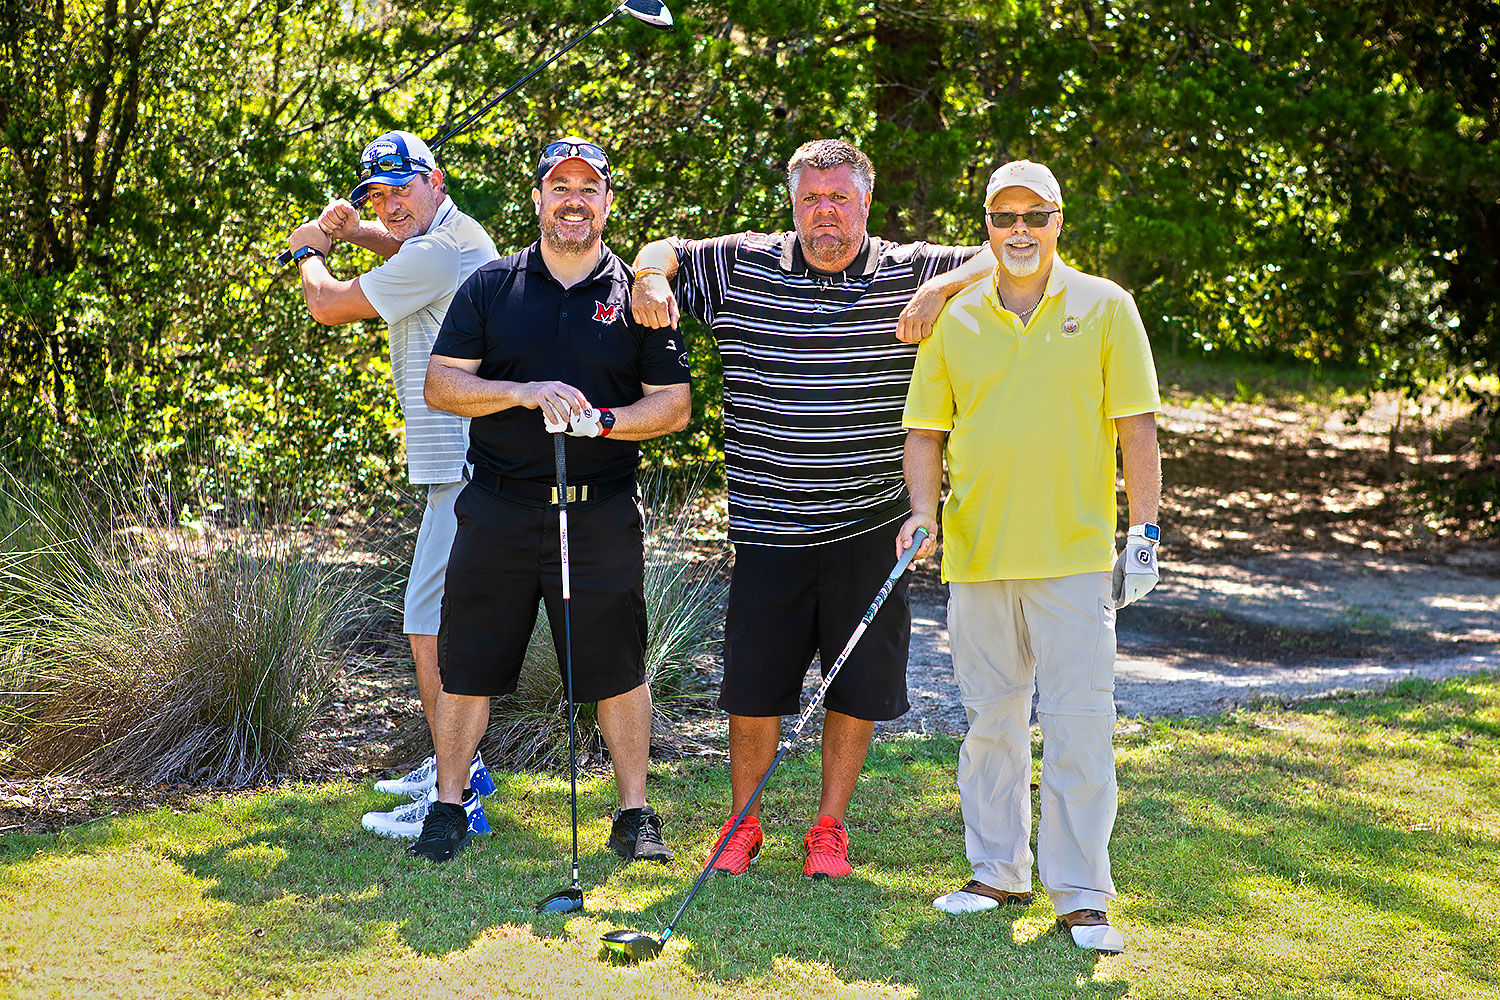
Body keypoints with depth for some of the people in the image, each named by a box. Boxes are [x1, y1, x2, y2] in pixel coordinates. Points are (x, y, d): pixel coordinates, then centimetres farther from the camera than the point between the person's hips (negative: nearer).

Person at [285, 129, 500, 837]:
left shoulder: (436, 255, -16)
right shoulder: (457, 237, 16)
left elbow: (328, 306, -10)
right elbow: (404, 245, 41)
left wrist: (309, 254, 12)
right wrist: (350, 230, 18)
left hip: (467, 471, -11)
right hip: (463, 464, 11)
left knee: (431, 626, -13)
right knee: (442, 618, 20)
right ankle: (459, 764, 32)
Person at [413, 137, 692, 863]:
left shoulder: (637, 295, 5)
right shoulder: (490, 286, 7)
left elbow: (673, 404, 3)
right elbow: (441, 384, 1)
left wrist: (602, 422, -15)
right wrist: (527, 394, -14)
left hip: (601, 512, -1)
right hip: (498, 510, 1)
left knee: (618, 668, 3)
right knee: (467, 664, 5)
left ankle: (634, 814, 14)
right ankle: (448, 806, 18)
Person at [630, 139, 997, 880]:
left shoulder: (909, 272, 0)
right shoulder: (742, 266, 4)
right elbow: (664, 252, 16)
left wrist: (942, 289, -19)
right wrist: (650, 279, -7)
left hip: (871, 528, 0)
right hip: (768, 527, 0)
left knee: (859, 686, 6)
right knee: (752, 685, 6)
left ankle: (830, 826, 23)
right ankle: (742, 824, 24)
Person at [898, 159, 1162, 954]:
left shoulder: (1105, 308, 2)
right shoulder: (954, 320, 8)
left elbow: (1137, 427, 2)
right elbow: (925, 430, 12)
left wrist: (1144, 531, -3)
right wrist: (923, 510, -4)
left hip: (1074, 556, -3)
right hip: (977, 553, 3)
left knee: (1078, 726, -6)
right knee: (990, 719, 10)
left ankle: (1082, 895, -1)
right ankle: (997, 871, 23)